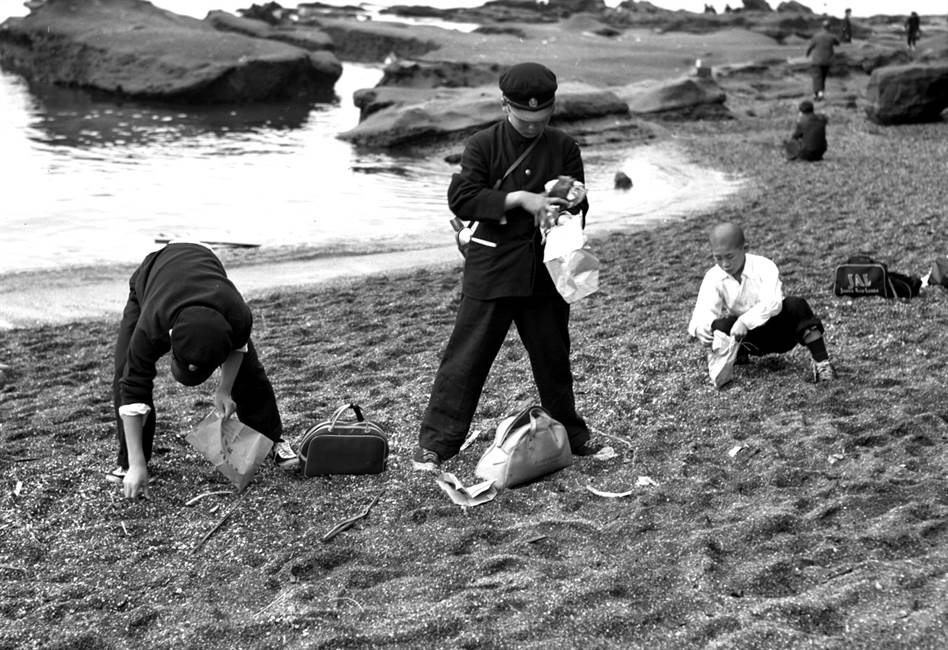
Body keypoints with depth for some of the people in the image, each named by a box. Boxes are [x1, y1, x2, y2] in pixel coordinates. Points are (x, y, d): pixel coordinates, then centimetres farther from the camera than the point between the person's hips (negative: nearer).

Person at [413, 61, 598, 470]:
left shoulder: (564, 148, 5)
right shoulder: (483, 145, -3)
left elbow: (578, 206, 7)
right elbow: (460, 198, -14)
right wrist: (518, 199, -22)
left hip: (545, 270, 3)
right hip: (491, 270, -3)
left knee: (553, 357, 15)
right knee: (466, 357, -3)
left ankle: (572, 436, 32)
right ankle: (435, 443, 5)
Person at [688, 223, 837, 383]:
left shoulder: (763, 266, -19)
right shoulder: (713, 278, -11)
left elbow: (772, 303, -34)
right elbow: (704, 310, -23)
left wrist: (745, 321, -48)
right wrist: (700, 328, -47)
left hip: (778, 329, -2)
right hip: (751, 339, 2)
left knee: (795, 305, -32)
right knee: (722, 326, -29)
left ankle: (821, 363, -29)